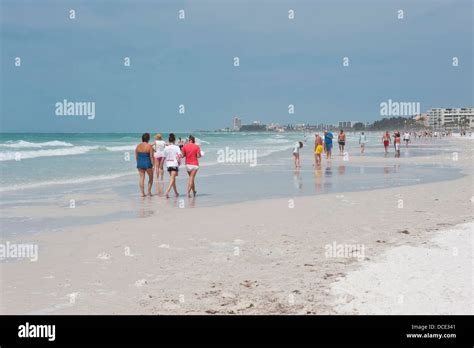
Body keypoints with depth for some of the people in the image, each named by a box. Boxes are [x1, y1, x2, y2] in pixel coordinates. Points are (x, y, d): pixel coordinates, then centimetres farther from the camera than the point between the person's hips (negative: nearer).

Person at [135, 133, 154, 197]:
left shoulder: (138, 146, 2)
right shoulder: (149, 146, -11)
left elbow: (136, 157, 7)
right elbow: (151, 157, -12)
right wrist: (153, 165, -8)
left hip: (140, 164, 4)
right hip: (147, 164, -3)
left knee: (141, 178, 6)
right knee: (151, 177, 14)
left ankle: (142, 192, 3)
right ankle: (149, 191, 11)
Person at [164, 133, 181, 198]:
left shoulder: (166, 148, 2)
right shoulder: (176, 147, -8)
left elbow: (164, 157, 6)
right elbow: (179, 156, -17)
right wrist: (179, 162, -1)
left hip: (168, 165, 4)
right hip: (175, 164, -4)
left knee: (172, 178, 18)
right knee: (172, 179, -6)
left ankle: (176, 192, 27)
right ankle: (167, 192, -24)